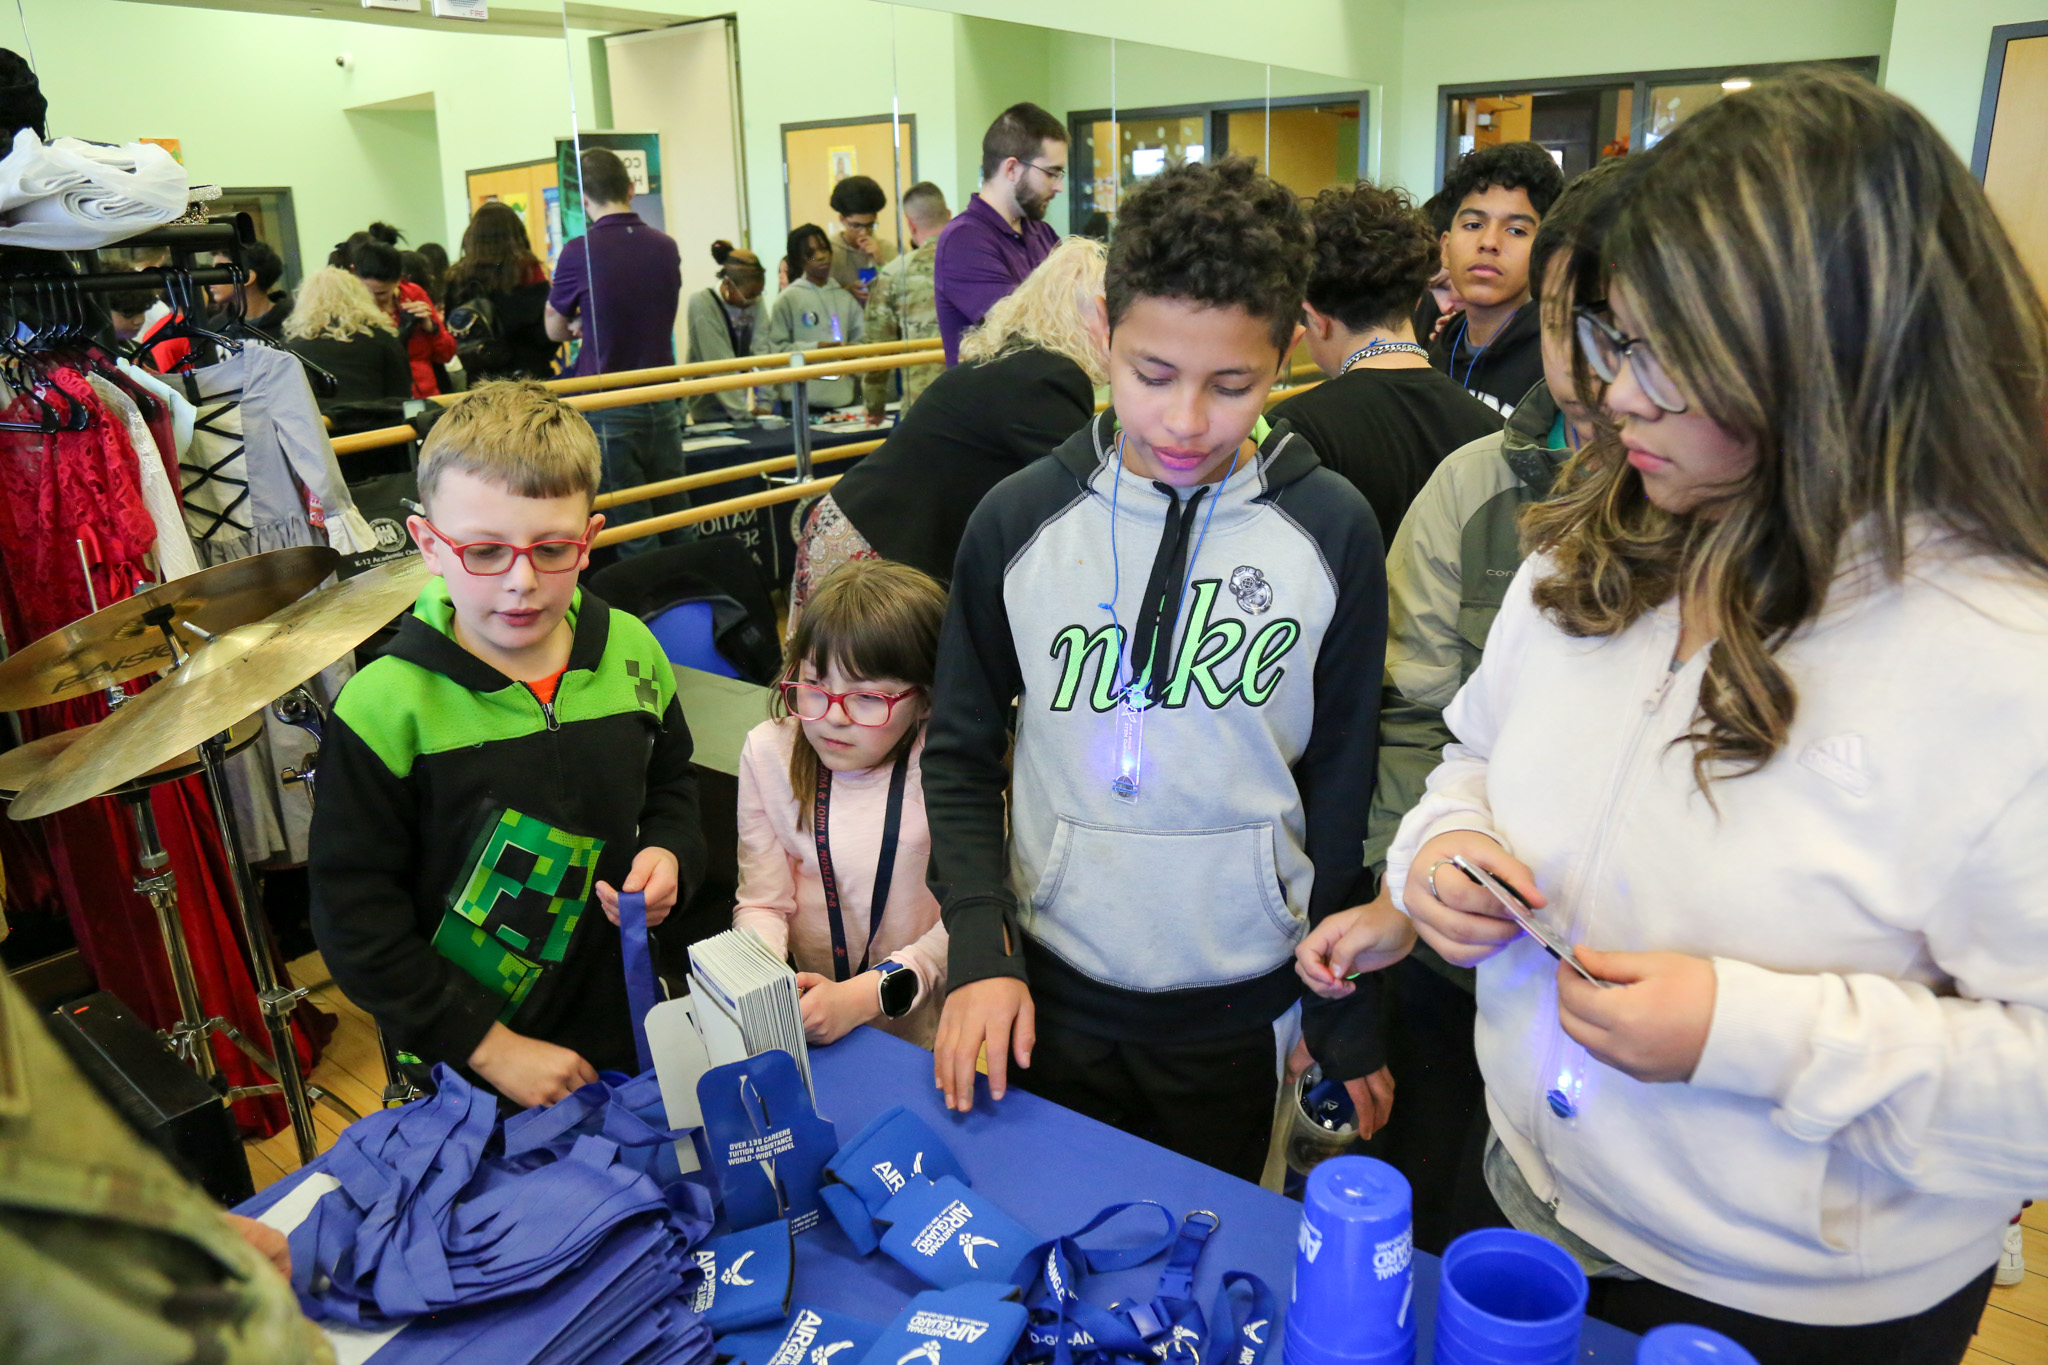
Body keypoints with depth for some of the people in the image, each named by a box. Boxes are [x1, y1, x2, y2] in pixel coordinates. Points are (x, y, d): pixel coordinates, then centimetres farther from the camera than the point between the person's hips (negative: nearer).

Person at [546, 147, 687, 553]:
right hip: (662, 404, 4)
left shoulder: (581, 251, -10)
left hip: (608, 410, -4)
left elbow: (555, 329, 4)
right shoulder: (666, 247, 4)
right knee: (679, 529, 10)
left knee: (635, 536, 0)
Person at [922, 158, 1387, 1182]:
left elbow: (1343, 789, 0)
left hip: (1239, 1008, 0)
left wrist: (1348, 1019, 3)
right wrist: (978, 948, -10)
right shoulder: (1017, 520, -7)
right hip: (1050, 991, 1)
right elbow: (961, 757, 1)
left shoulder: (1332, 531, -7)